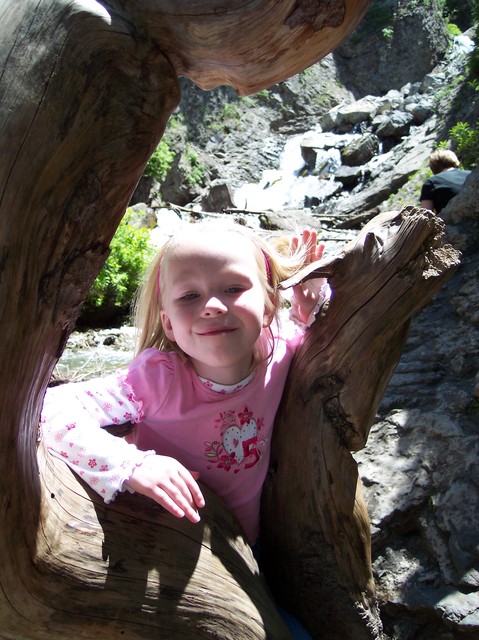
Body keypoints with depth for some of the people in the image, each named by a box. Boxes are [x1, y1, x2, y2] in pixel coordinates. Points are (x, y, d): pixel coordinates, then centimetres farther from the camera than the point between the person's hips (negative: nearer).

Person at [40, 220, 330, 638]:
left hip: (242, 551, 4)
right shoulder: (159, 378, -30)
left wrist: (312, 293, -15)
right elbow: (53, 411, -34)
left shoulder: (278, 350, -17)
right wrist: (132, 466, -46)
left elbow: (304, 323, 7)